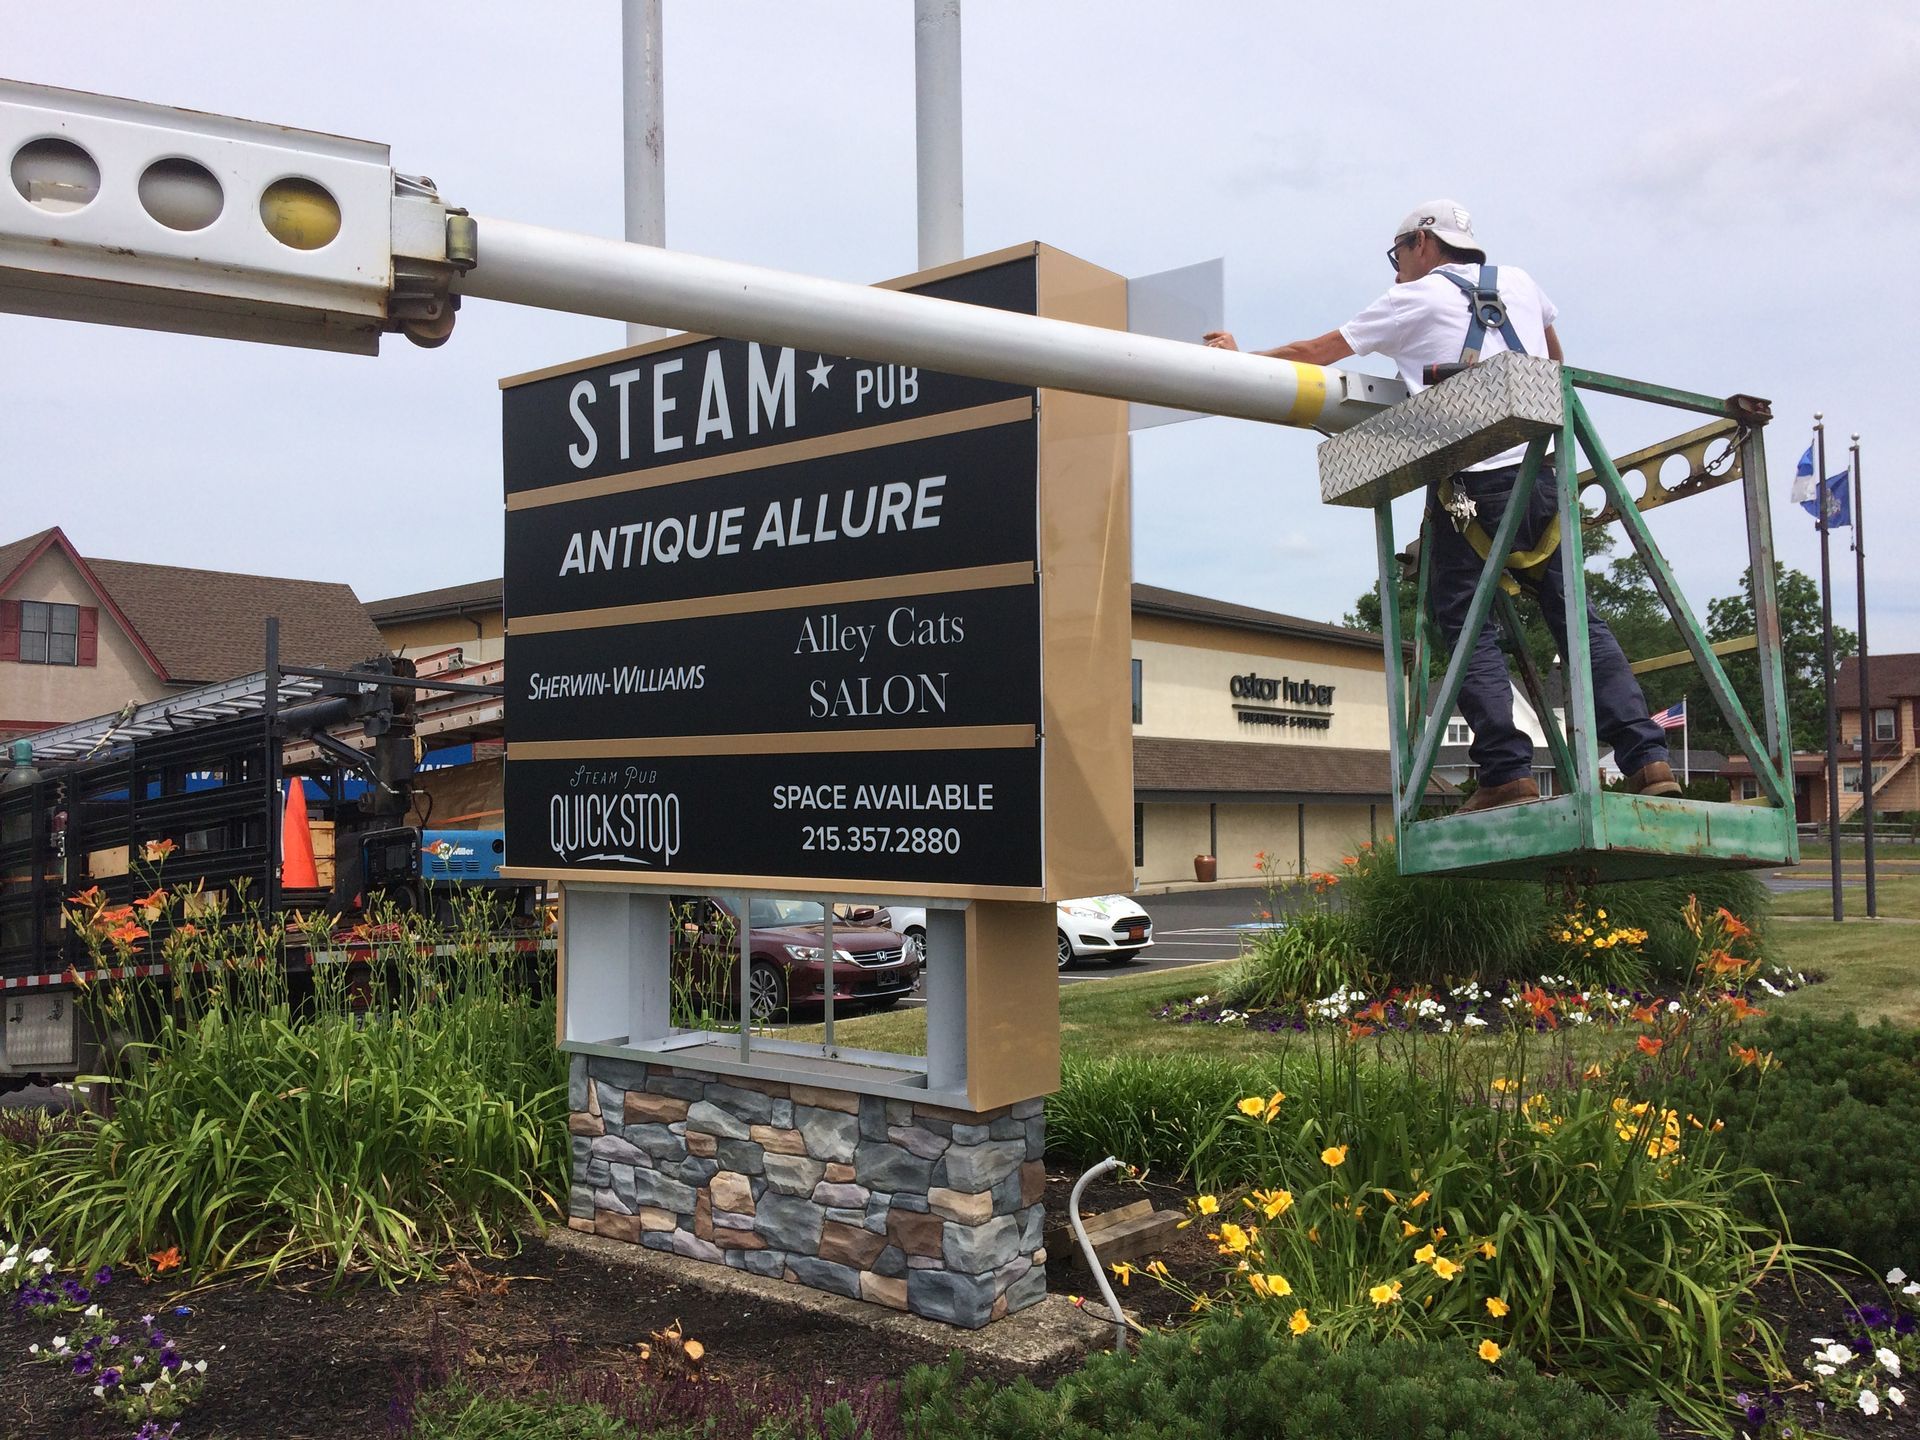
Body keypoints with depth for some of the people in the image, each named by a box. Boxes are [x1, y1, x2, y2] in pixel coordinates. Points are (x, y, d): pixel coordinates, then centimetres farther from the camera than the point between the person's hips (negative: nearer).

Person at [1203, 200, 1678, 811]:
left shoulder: (1415, 299, 7)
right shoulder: (1518, 282, 21)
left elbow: (1315, 353, 10)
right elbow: (1553, 357, 40)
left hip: (1472, 485, -5)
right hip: (1543, 476, 5)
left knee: (1467, 624, -1)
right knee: (1573, 615, 7)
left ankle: (1507, 771, -9)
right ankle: (1647, 756, 2)